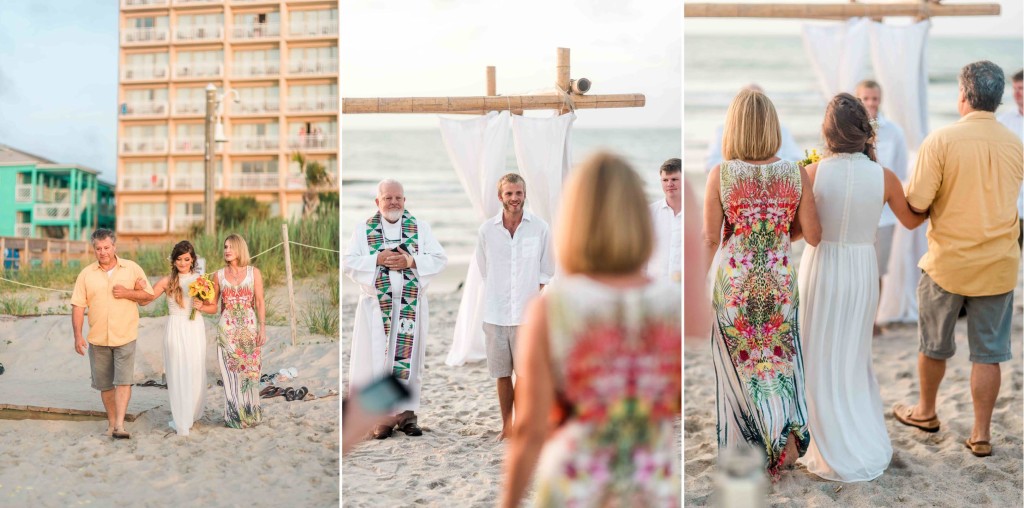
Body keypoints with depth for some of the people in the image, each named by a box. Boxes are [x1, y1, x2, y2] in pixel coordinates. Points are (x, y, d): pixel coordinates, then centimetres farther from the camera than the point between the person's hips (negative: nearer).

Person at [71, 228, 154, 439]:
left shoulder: (132, 268, 1)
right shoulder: (86, 274, 3)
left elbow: (148, 295, 5)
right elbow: (78, 306, 1)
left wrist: (127, 293, -13)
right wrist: (78, 336, -6)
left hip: (125, 336, -2)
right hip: (97, 338, 2)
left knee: (123, 381, -11)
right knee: (104, 384, 11)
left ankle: (119, 425, -12)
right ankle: (111, 422, 25)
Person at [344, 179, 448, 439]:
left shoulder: (421, 227, 7)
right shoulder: (363, 230, 7)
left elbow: (440, 259, 1)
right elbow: (348, 262, -1)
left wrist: (411, 261, -13)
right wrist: (377, 259, -15)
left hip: (412, 304, 1)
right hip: (376, 305, -1)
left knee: (408, 355, 2)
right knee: (378, 357, -2)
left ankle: (407, 412, 10)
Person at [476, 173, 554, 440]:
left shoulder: (540, 228, 0)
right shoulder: (486, 230, 2)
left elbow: (547, 271, 8)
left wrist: (533, 296, 2)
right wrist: (497, 295, 10)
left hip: (527, 313, -1)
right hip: (496, 314, 2)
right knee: (502, 374, 10)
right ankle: (506, 424, 23)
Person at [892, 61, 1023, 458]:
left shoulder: (941, 140, -15)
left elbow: (916, 204, -15)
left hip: (948, 261, -3)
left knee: (934, 344, 17)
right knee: (988, 352, 10)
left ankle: (926, 412, 34)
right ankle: (981, 434, 16)